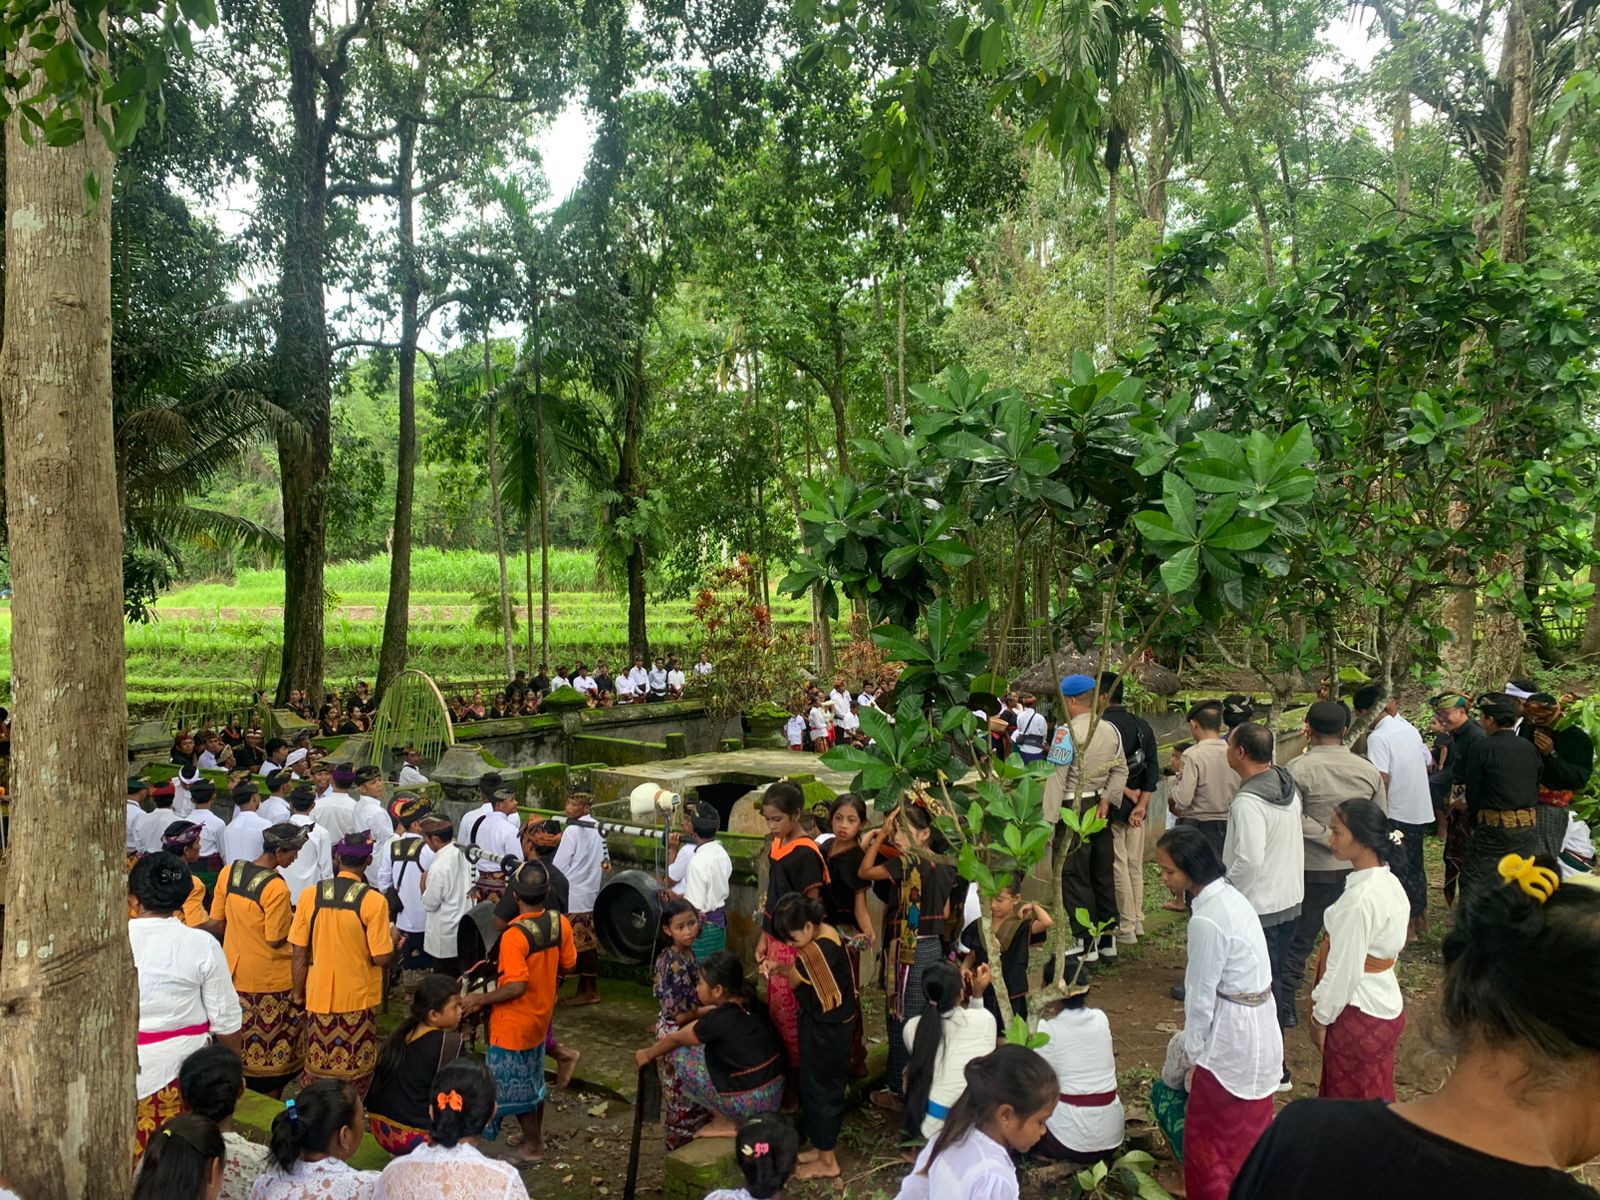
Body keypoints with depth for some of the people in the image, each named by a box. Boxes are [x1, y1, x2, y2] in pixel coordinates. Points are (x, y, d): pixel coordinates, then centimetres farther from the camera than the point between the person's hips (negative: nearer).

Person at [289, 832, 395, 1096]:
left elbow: (299, 953, -2)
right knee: (355, 1076, 11)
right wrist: (392, 939, 5)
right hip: (358, 999, -3)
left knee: (317, 1069, 17)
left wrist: (298, 993, 11)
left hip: (318, 996, 3)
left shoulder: (310, 895, -7)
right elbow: (381, 958, -15)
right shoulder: (373, 901, -16)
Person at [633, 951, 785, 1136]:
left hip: (749, 1103, -8)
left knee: (681, 1052, -1)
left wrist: (648, 1054, 18)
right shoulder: (748, 1003, 2)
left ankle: (724, 1122, 6)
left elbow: (677, 1039, 1)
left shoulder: (718, 1020, -17)